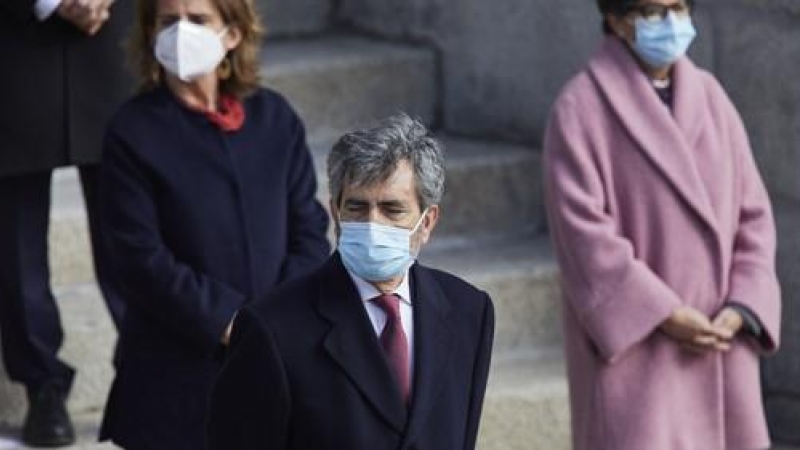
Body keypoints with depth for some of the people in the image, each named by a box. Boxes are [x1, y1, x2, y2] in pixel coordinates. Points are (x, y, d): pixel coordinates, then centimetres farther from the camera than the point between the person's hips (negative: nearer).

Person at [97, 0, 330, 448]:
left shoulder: (275, 118, 7)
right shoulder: (133, 132, -4)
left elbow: (310, 231, 6)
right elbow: (143, 259, -9)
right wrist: (227, 323, -15)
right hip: (178, 374, -3)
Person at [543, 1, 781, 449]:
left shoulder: (711, 99, 9)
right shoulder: (581, 108, -9)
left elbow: (752, 213, 7)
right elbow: (582, 231, -15)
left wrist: (740, 308, -9)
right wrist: (664, 315, -18)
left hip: (714, 343, 6)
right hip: (632, 340, -6)